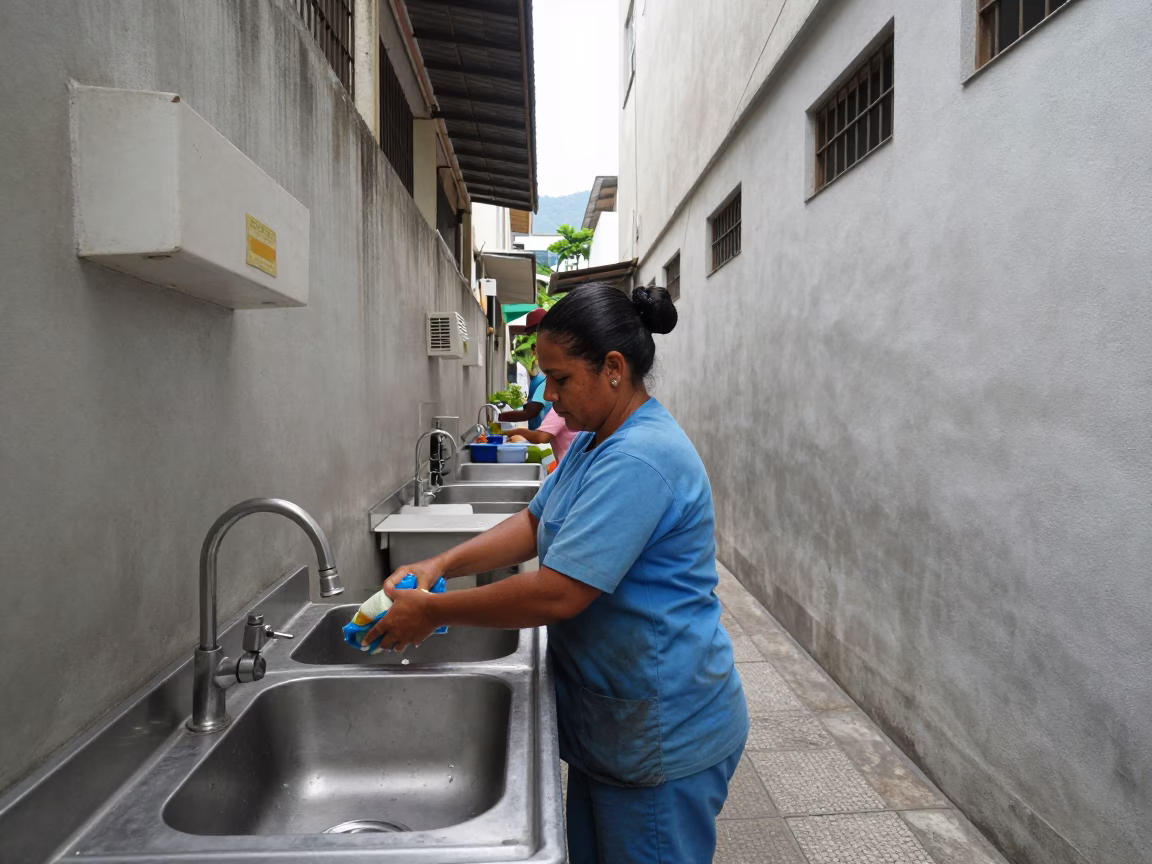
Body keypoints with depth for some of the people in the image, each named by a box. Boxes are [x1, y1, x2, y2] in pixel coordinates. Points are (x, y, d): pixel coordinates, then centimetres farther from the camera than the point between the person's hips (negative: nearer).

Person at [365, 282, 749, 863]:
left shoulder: (639, 460, -28)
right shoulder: (595, 441, 6)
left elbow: (557, 594, -30)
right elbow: (535, 523, 9)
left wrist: (433, 612, -19)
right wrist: (441, 564, -5)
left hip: (663, 738, -9)